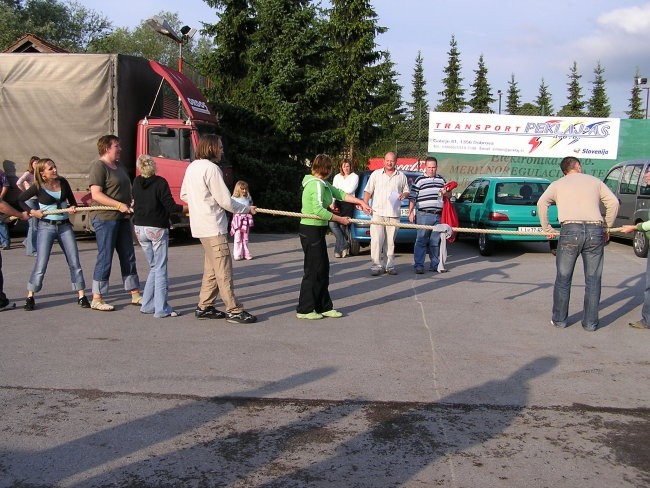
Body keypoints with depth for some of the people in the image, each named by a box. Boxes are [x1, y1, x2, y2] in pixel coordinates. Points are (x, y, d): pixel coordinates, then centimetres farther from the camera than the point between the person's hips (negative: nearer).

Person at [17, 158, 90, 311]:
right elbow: (20, 200, 4)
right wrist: (31, 211, -9)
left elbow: (72, 201, 15)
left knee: (74, 262, -1)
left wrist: (72, 207, -6)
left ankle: (81, 296, 6)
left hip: (65, 225, 3)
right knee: (41, 264, -5)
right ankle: (30, 297, 9)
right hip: (46, 226, -3)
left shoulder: (63, 182, 2)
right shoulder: (38, 187, -7)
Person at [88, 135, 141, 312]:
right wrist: (119, 205, -24)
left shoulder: (118, 166, 16)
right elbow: (96, 194, -20)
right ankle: (97, 299, 4)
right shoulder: (99, 166, -11)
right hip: (105, 219, -9)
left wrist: (131, 204, 7)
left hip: (122, 218, 9)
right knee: (105, 258, -5)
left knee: (128, 256, 12)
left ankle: (135, 295, 21)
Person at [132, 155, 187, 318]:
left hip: (140, 229, 6)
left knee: (154, 267, 17)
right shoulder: (160, 182, -12)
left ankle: (147, 304, 17)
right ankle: (161, 309, -2)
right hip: (157, 229, -6)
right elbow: (171, 207, -16)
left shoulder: (136, 183, 4)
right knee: (160, 269, -1)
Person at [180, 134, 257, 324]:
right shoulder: (211, 168, -16)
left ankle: (204, 307, 21)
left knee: (211, 268, 16)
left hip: (200, 226, 10)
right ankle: (234, 310, -3)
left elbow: (184, 195, 21)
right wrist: (247, 209, -2)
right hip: (213, 227, -10)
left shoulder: (192, 167, 13)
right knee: (224, 270, -6)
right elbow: (225, 200, -15)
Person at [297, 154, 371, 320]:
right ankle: (304, 310, 4)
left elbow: (340, 194, 19)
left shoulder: (322, 184, 14)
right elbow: (318, 210, -25)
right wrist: (340, 219, -19)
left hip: (317, 230, 10)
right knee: (313, 270, -4)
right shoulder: (317, 184, -17)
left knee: (322, 269, 13)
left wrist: (360, 202, 12)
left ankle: (324, 307, 20)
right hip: (311, 230, -10)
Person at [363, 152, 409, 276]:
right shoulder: (376, 174, 9)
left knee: (390, 242, 5)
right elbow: (368, 191, 8)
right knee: (376, 240, -7)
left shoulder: (401, 176, 12)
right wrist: (365, 204, -5)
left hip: (393, 214, 1)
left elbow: (406, 191, 19)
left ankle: (389, 265, 12)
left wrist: (404, 195, -5)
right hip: (377, 213, -1)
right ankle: (377, 265, -2)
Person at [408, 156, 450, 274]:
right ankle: (419, 265, -1)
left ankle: (435, 265, 18)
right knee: (421, 241, -4)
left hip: (438, 215, 4)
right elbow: (412, 197, 1)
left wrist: (445, 194, 3)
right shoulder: (419, 180, 3)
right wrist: (411, 212, -6)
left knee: (436, 242, 10)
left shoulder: (442, 180, 17)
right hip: (424, 215, -4)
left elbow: (447, 196, 26)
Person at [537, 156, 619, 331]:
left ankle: (559, 320, 15)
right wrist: (607, 228, 19)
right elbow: (613, 202, 11)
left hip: (570, 231, -1)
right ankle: (590, 323, 14)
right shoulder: (594, 181, 18)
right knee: (593, 280, 9)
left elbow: (542, 203, 0)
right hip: (595, 231, 1)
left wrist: (547, 229, 6)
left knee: (563, 278, 9)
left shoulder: (558, 184, 16)